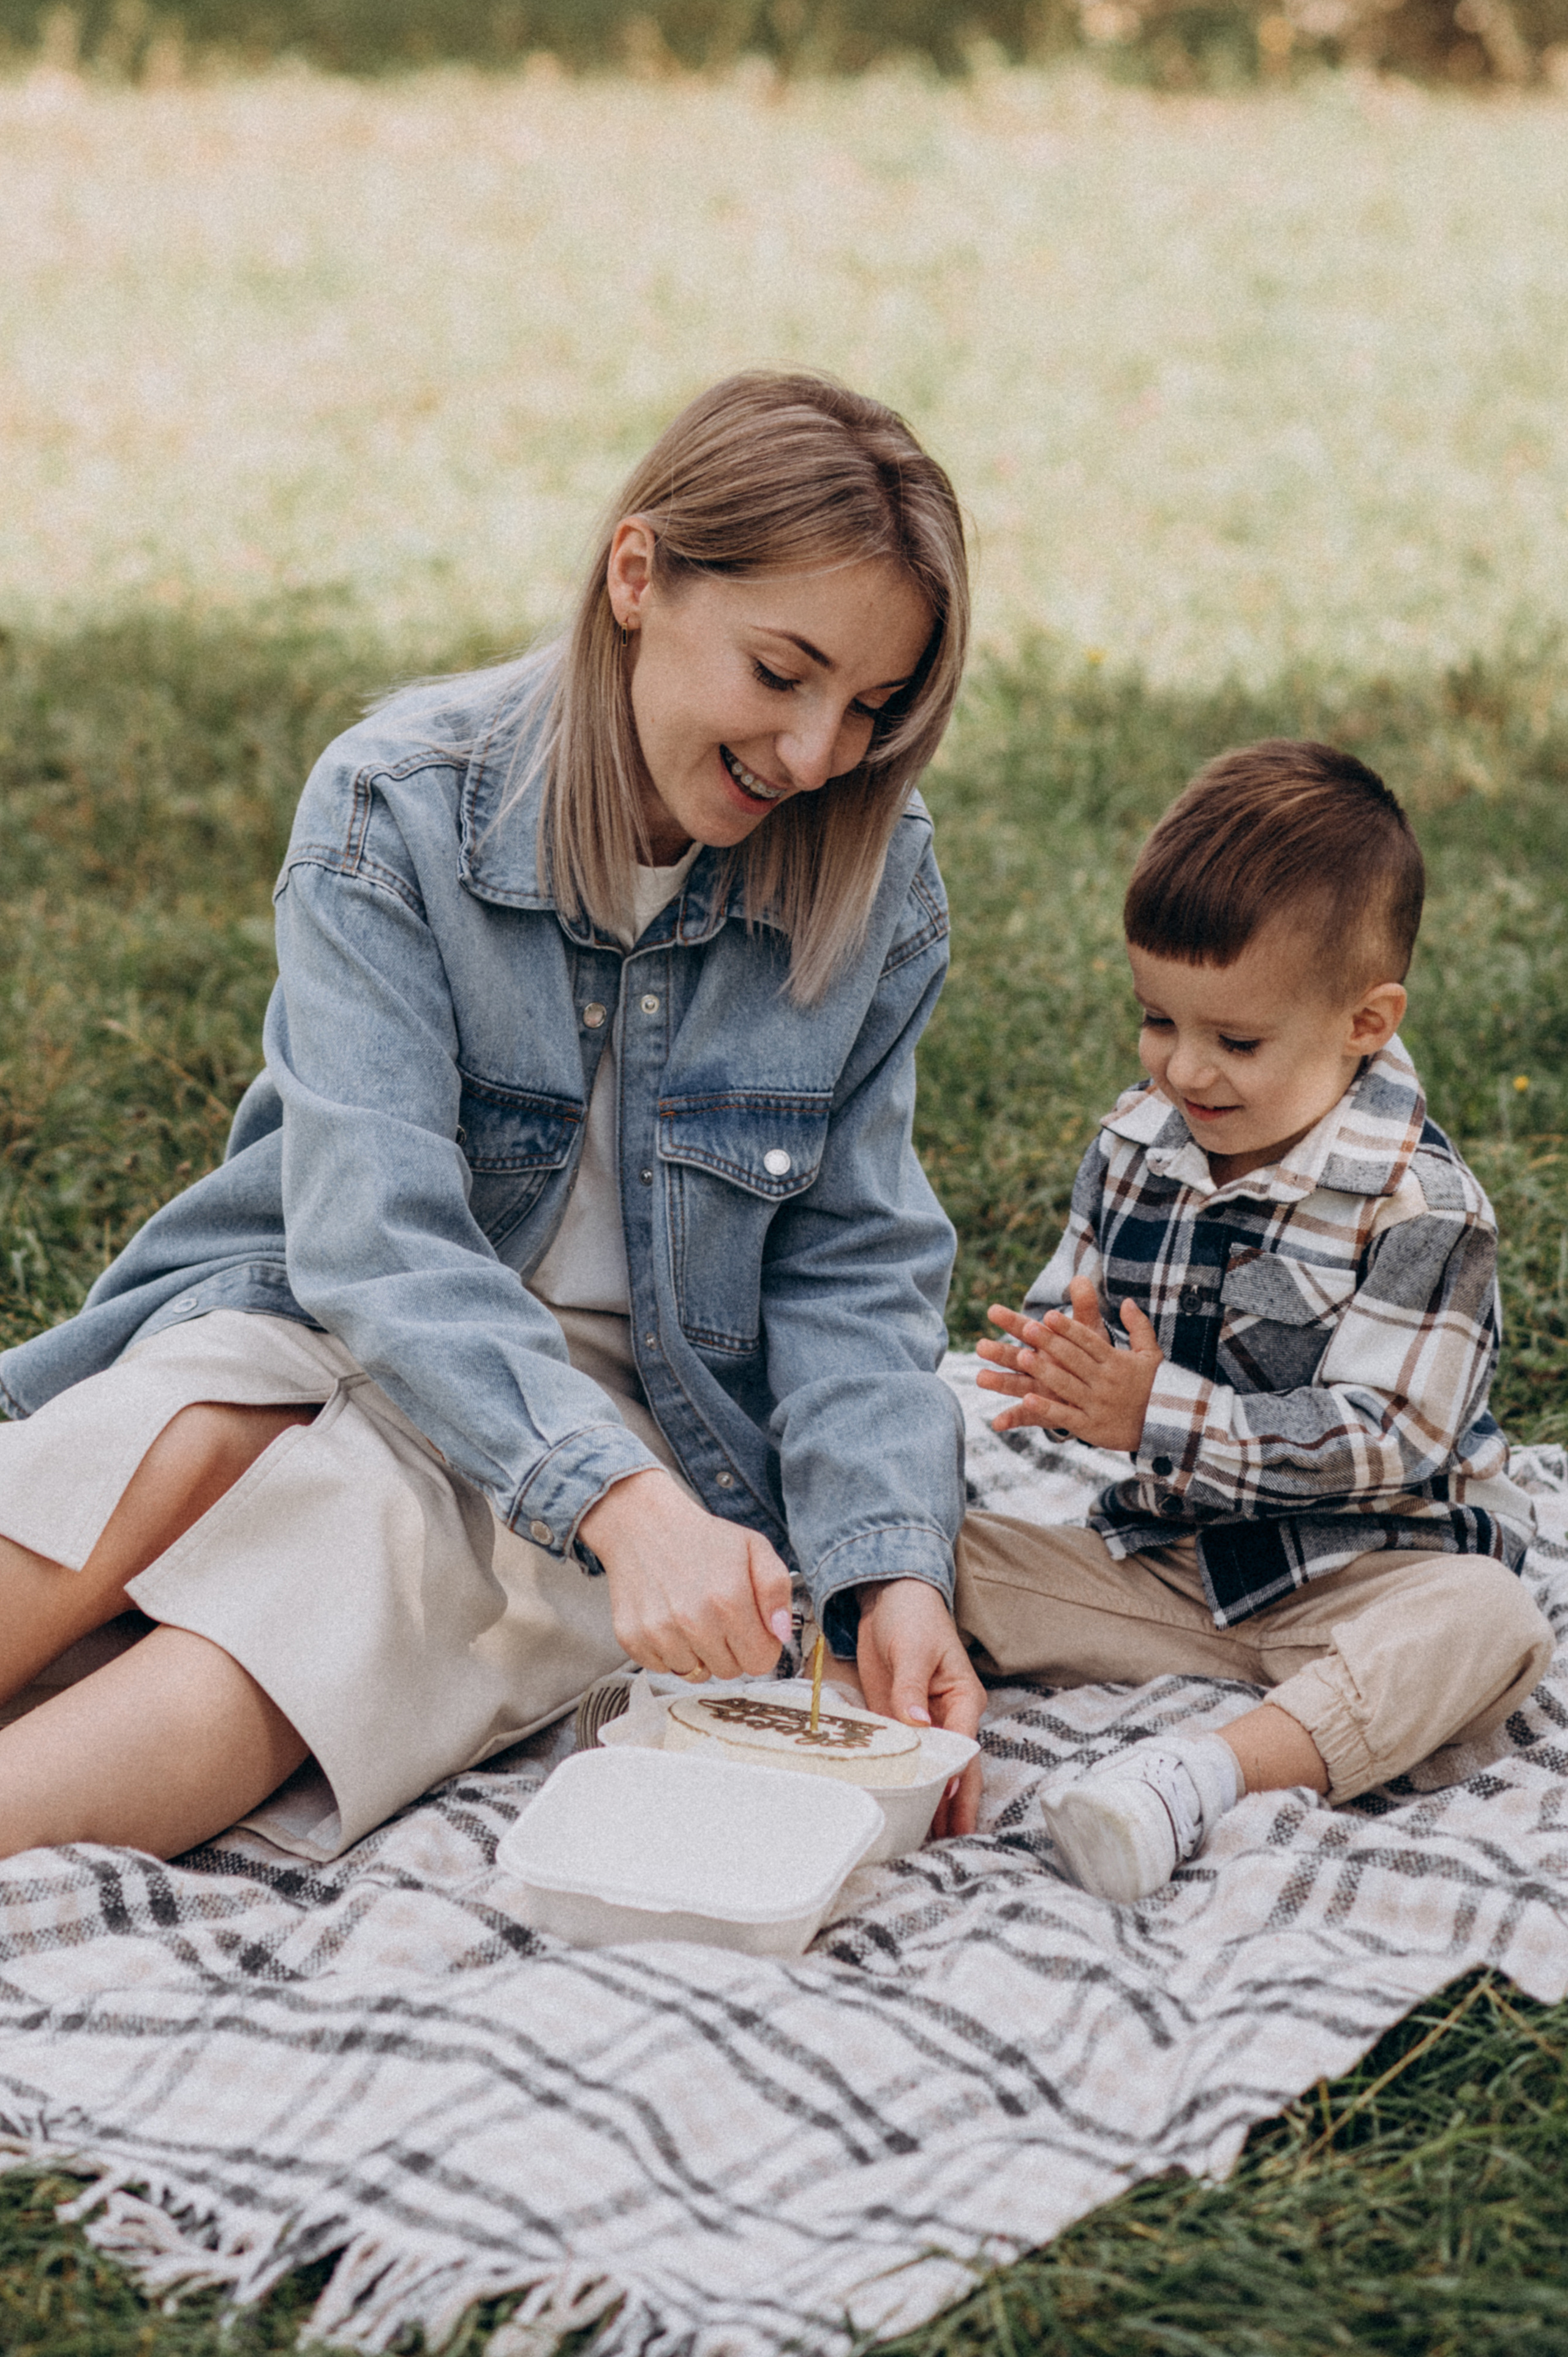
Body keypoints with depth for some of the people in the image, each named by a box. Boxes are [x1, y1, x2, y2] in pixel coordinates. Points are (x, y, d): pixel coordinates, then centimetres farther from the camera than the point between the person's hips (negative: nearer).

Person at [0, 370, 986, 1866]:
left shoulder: (875, 885, -7)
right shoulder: (399, 803, -15)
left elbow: (853, 1268, -3)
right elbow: (373, 1231, -24)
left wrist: (892, 1571, -21)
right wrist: (616, 1500, -39)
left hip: (629, 1395, 0)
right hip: (340, 1314, 0)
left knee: (362, 1534, -32)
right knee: (168, 1443, -34)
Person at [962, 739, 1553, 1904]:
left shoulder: (1417, 1206, -17)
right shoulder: (1136, 1141, 2)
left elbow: (1376, 1445, -23)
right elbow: (1067, 1307, 11)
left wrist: (1158, 1414, -29)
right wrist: (1058, 1363, -15)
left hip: (1363, 1575, -5)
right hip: (1166, 1560, 5)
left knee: (1490, 1626, -36)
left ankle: (1216, 1768, -48)